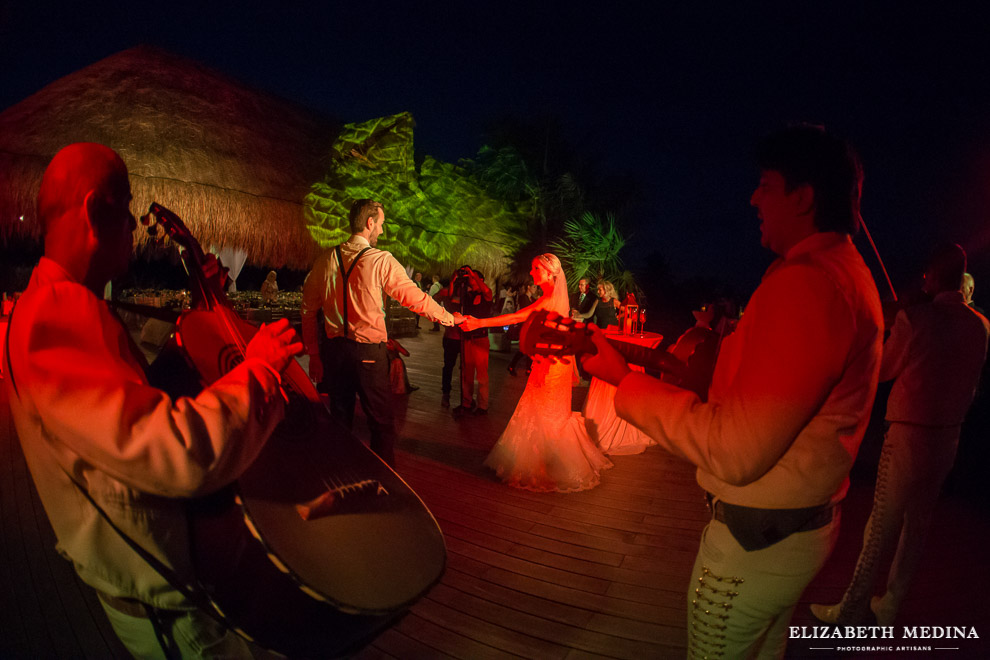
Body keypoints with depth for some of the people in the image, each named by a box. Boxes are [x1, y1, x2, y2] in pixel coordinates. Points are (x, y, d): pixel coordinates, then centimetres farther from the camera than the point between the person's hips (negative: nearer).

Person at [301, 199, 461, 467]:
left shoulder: (326, 259, 5)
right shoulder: (381, 261, -9)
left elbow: (308, 310, 8)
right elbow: (416, 298, -5)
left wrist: (314, 354, 15)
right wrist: (450, 317, 10)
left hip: (333, 349, 5)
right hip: (368, 353, -5)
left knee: (340, 422, 17)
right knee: (382, 424, 6)